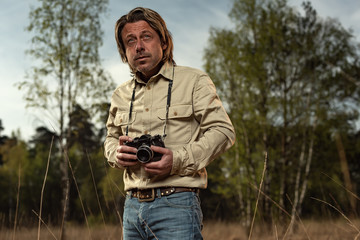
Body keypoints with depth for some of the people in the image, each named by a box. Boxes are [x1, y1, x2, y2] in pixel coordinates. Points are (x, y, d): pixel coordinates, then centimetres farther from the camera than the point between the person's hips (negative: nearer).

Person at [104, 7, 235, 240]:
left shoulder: (194, 80, 1)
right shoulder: (121, 94, 16)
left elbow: (223, 130, -4)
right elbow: (111, 138, 26)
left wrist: (179, 159, -16)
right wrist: (117, 153, 1)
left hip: (176, 205, -5)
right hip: (132, 205, 5)